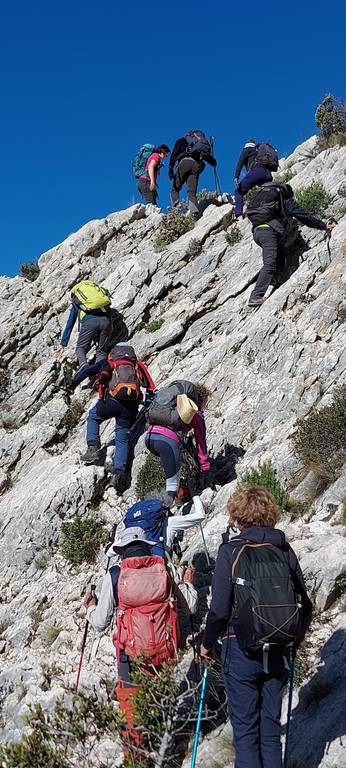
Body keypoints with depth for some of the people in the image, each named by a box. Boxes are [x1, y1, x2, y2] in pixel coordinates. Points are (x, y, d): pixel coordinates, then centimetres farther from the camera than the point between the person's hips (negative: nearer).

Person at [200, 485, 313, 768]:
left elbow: (220, 610, -14)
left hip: (242, 651, -4)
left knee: (245, 726, 9)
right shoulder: (285, 551, -2)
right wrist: (294, 639, 19)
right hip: (278, 654, 4)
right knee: (271, 723, 17)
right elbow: (305, 605, 2)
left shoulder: (231, 552, -13)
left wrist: (207, 644, 3)